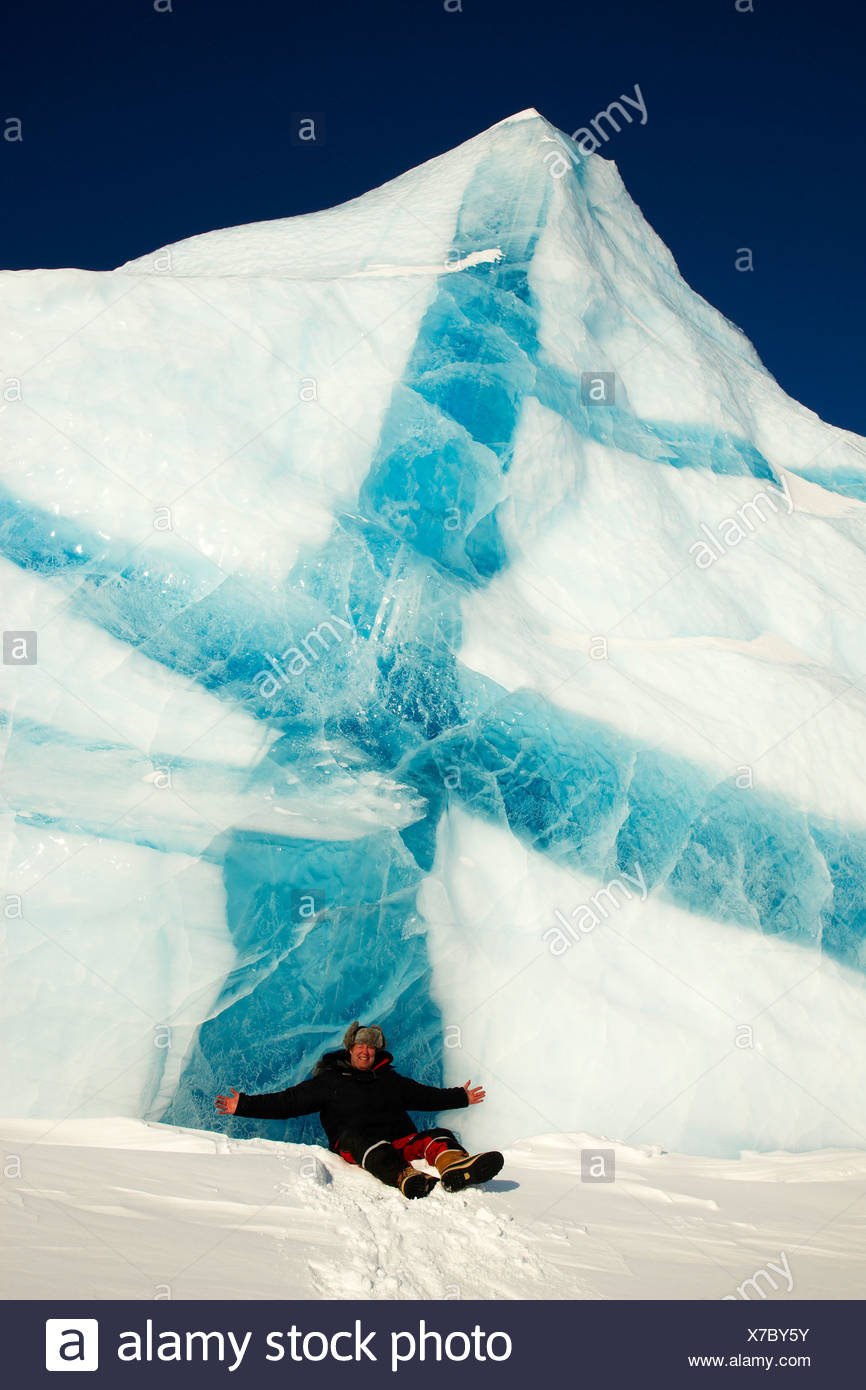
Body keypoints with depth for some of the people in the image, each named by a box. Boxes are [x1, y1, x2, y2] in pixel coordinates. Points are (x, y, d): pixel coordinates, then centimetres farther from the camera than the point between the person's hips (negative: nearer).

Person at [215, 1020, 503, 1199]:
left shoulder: (390, 1079, 28)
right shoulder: (329, 1081, 18)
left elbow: (425, 1096, 39)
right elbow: (287, 1103, 14)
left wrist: (462, 1097, 40)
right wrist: (244, 1105, 4)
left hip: (399, 1140, 4)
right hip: (353, 1142, -4)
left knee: (440, 1137, -24)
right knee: (367, 1143, -41)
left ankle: (455, 1168, -60)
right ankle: (404, 1177, -71)